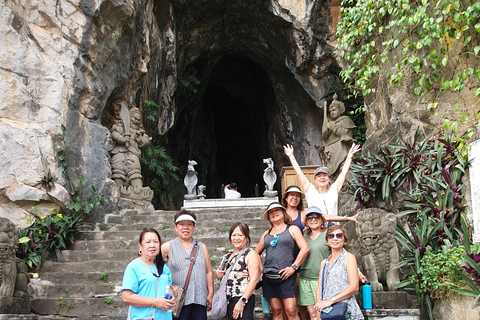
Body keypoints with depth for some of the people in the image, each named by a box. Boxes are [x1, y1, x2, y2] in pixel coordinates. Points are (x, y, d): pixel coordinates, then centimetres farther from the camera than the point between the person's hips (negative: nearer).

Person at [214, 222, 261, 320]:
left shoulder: (251, 254, -4)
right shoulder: (228, 255, 16)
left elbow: (254, 280, -13)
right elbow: (223, 273, 30)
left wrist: (242, 301, -19)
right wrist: (217, 274, 6)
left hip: (243, 300, -6)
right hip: (227, 300, 6)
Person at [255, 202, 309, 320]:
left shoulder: (292, 229, 7)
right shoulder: (266, 234, 19)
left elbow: (305, 248, -3)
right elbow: (256, 252, 25)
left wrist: (294, 267, -10)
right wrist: (261, 268, 10)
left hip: (286, 276, -4)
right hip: (268, 277, 4)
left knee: (291, 310, -10)